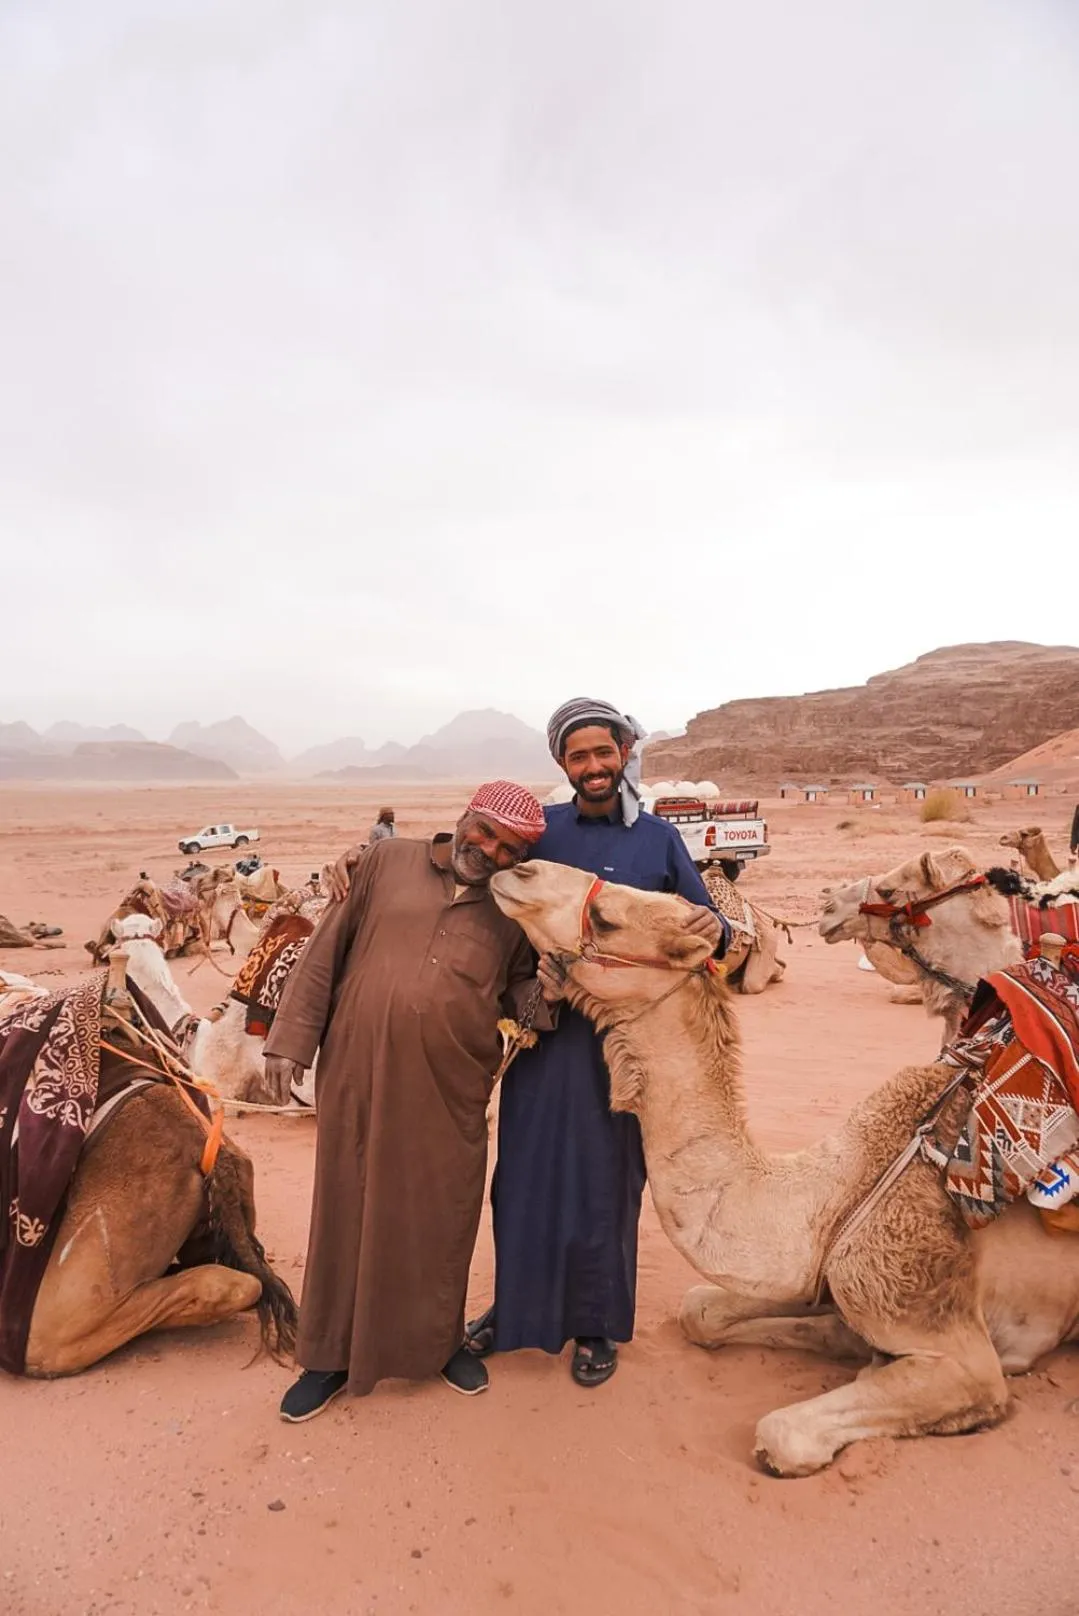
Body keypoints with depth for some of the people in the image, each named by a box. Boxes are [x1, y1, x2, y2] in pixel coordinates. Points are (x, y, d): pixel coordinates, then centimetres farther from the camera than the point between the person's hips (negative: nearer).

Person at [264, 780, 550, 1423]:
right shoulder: (389, 860, 2)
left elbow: (517, 984, 15)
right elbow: (327, 951, 4)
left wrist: (535, 995, -8)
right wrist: (293, 1037, 2)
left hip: (450, 1087, 1)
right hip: (357, 1074, 0)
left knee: (441, 1215, 11)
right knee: (348, 1208, 11)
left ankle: (441, 1340, 36)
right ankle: (333, 1354, 31)